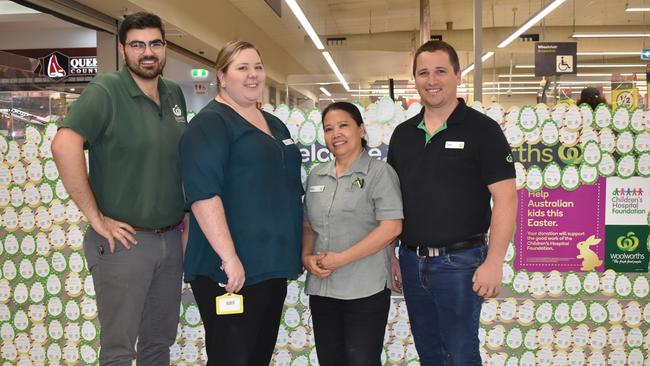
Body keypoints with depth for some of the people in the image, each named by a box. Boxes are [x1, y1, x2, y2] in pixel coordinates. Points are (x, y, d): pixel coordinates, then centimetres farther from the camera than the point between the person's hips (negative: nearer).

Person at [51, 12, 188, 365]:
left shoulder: (175, 94, 8)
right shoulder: (106, 90, -13)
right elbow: (64, 146, -27)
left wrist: (185, 208, 10)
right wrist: (95, 217, -24)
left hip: (171, 239, 6)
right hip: (124, 240, -6)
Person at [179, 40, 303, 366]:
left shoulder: (274, 125, 16)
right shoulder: (210, 123, -9)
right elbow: (203, 195, -21)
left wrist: (293, 255, 21)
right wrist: (229, 257, -25)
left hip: (272, 266, 8)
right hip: (232, 271, -8)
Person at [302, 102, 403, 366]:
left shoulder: (379, 172, -6)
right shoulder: (316, 175, 12)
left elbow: (391, 227, -15)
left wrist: (341, 259, -17)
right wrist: (307, 257, -3)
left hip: (365, 289, -6)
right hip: (321, 287, 6)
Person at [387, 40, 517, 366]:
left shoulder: (482, 129, -7)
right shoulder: (402, 134, 9)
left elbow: (505, 199, -12)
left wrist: (494, 262, -17)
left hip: (459, 261, -5)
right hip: (411, 261, 5)